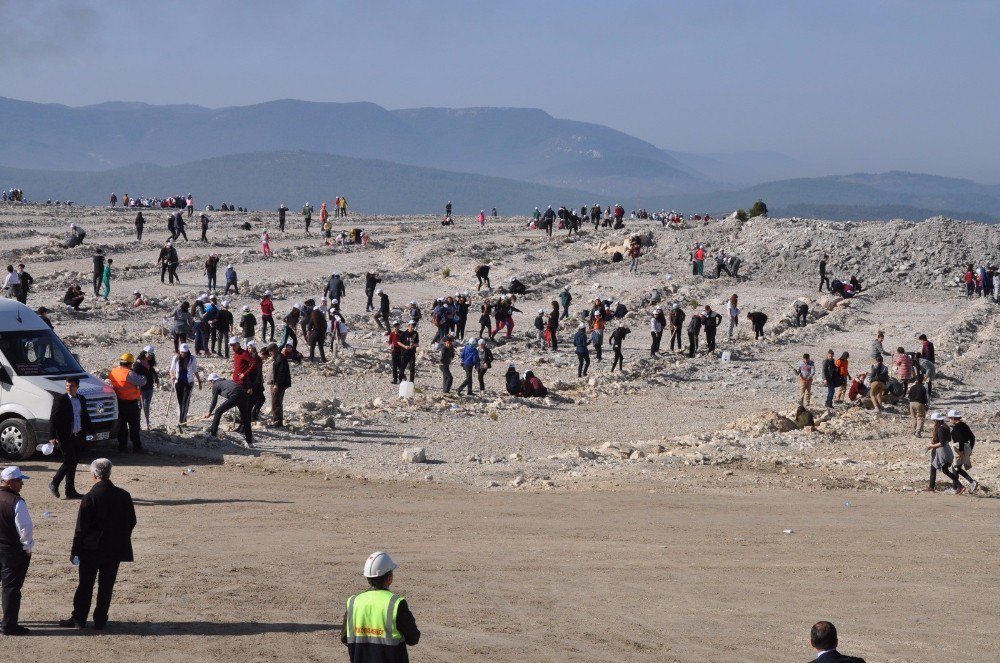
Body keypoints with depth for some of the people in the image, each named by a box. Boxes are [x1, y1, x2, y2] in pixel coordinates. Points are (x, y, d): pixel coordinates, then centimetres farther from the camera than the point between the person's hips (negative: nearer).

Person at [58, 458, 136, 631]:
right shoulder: (123, 495, -4)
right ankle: (100, 620, 13)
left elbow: (81, 528, -12)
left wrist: (75, 550, -3)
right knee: (106, 586, 10)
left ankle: (79, 618, 14)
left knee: (85, 585, 8)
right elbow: (131, 521, 5)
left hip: (91, 549, -3)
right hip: (115, 549, 3)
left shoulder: (89, 497, -16)